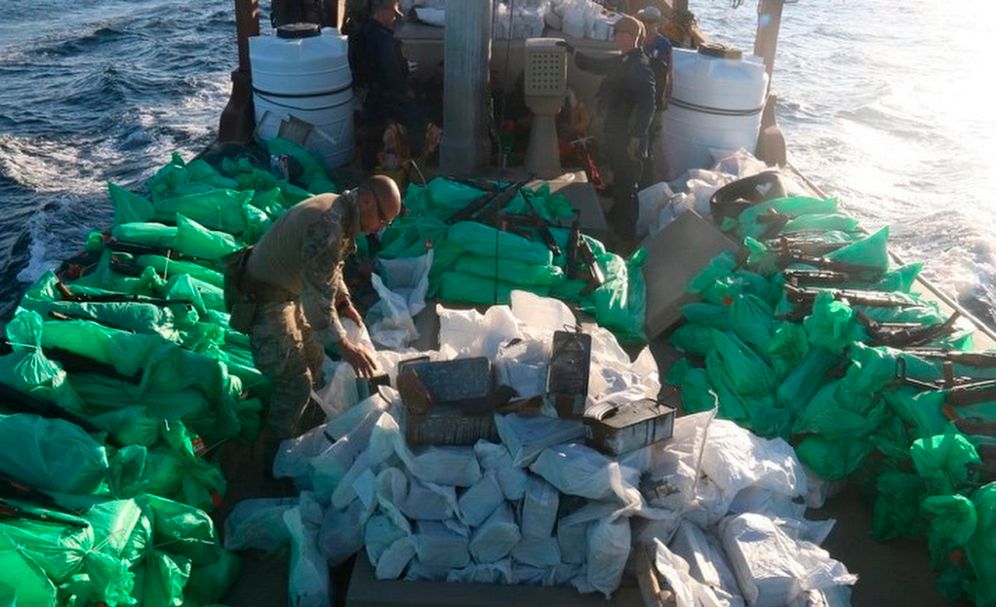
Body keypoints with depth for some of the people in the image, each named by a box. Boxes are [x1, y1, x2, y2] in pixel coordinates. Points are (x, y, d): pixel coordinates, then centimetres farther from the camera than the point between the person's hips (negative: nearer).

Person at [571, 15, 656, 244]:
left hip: (629, 138, -10)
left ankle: (627, 235, 10)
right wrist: (573, 53, 22)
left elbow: (647, 104, -28)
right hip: (616, 133, 10)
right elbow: (596, 65, 27)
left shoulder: (640, 66, -21)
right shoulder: (622, 61, 9)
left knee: (626, 187, -1)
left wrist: (636, 137, -29)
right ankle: (617, 223, 42)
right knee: (619, 181, 24)